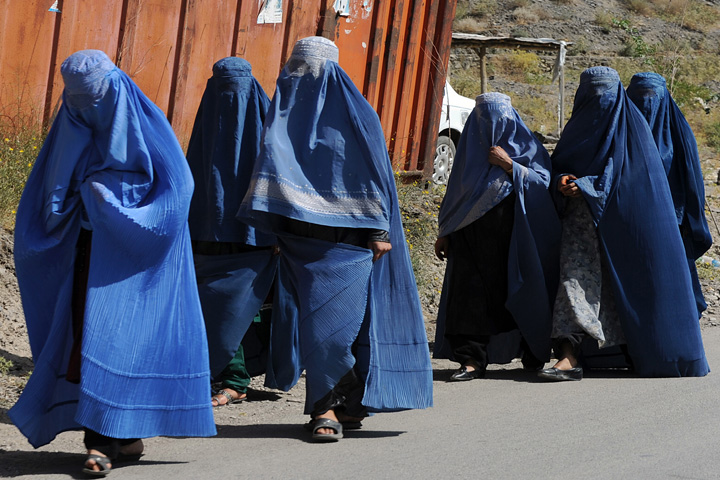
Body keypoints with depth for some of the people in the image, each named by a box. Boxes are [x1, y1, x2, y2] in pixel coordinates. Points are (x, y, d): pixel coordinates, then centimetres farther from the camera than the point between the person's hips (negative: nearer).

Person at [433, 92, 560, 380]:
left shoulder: (526, 145, 3)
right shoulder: (472, 144, 12)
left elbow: (543, 181, -8)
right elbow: (456, 191, 15)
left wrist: (509, 165, -17)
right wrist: (445, 233, 12)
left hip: (513, 234, -2)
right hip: (473, 234, 2)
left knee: (518, 291, 4)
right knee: (471, 291, -9)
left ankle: (533, 354, 22)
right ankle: (472, 360, -11)